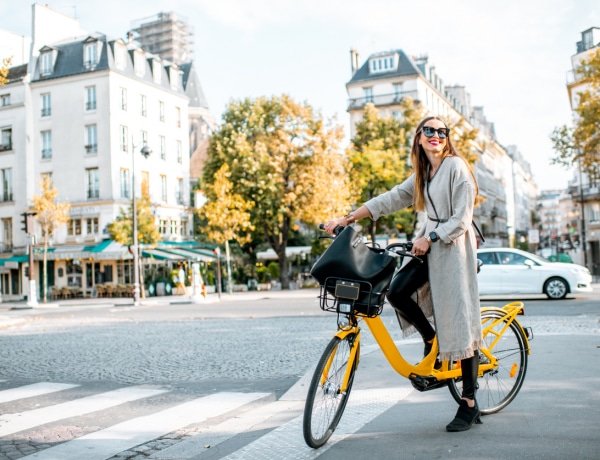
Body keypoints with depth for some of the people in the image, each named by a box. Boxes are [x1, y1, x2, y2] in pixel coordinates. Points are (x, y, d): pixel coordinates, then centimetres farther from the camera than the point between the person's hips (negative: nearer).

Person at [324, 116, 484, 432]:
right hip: (430, 244, 7)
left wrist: (430, 238, -23)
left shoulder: (456, 167, -8)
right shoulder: (422, 175, 15)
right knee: (397, 292, -14)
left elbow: (462, 219, -14)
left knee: (460, 321, -7)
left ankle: (469, 406, 0)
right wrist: (347, 219, 4)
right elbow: (391, 199, 10)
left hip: (454, 248, -7)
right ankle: (432, 341, 14)